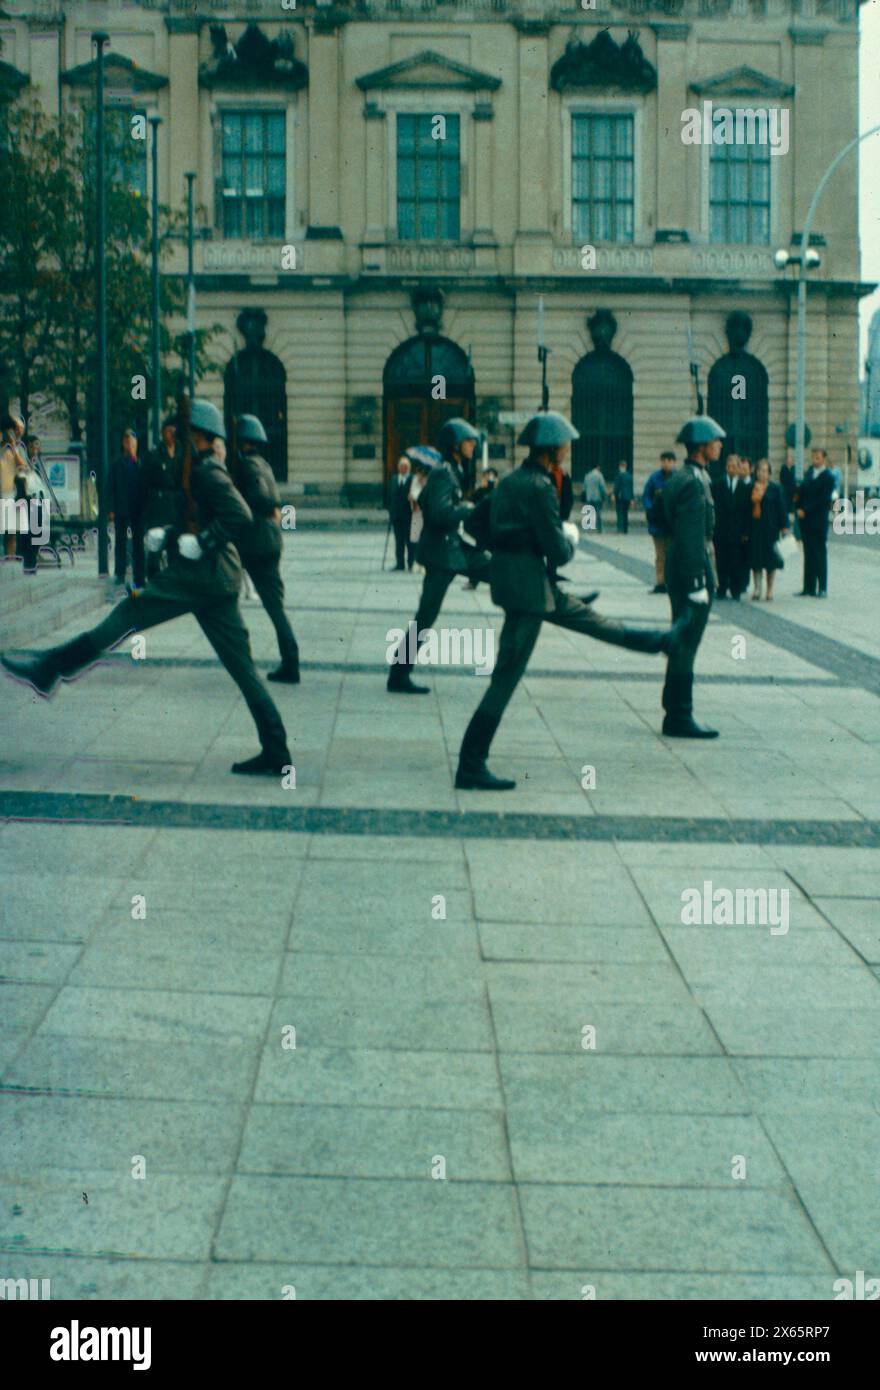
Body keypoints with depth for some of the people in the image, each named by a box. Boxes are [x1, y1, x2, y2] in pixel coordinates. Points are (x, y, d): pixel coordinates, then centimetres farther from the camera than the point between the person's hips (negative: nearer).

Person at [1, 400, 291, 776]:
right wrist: (166, 535, 16)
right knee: (242, 668, 5)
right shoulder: (200, 472, 22)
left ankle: (49, 670, 2)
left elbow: (240, 516, -22)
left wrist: (199, 543, -18)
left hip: (198, 575, -10)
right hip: (218, 583, 10)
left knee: (129, 614, -2)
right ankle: (275, 752, 2)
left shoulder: (206, 472, -9)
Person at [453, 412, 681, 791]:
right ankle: (470, 769, -3)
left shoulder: (509, 481, 7)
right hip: (528, 587, -10)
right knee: (507, 676, -5)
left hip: (509, 575, 10)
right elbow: (559, 553, -20)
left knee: (586, 617, 29)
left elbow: (482, 529, 18)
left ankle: (657, 641, 51)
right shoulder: (539, 488, -21)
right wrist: (571, 536, 4)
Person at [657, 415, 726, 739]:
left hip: (678, 571, 10)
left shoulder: (679, 479, 14)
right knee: (684, 648, -5)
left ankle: (674, 713, 22)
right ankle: (679, 718, 0)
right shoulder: (693, 484, -17)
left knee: (681, 647, 15)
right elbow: (692, 539, -21)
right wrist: (698, 584, -20)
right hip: (693, 572, -10)